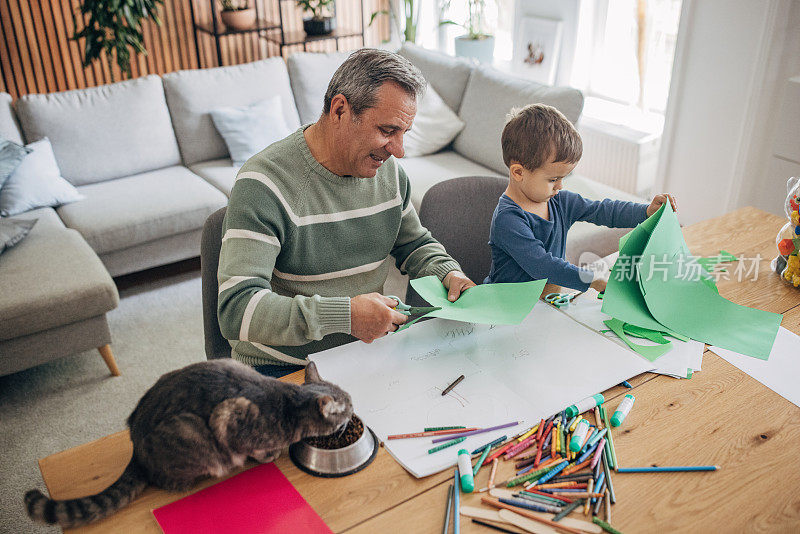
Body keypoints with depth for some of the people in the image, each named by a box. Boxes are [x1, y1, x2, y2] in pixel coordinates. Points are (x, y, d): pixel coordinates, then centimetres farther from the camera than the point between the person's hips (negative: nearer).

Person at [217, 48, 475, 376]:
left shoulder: (388, 168, 3)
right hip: (282, 369, -5)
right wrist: (344, 315, -36)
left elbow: (415, 244, 21)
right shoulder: (263, 186, -20)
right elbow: (236, 311, -28)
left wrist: (448, 274, -2)